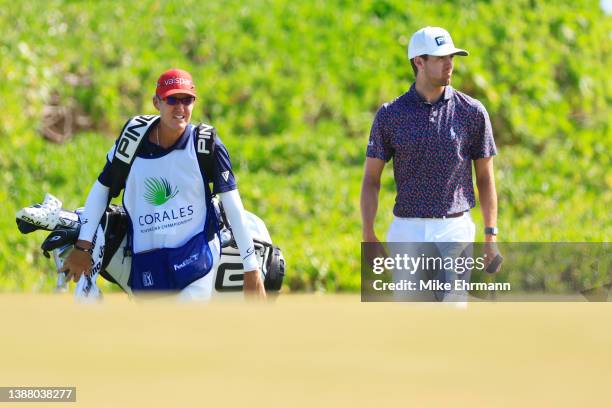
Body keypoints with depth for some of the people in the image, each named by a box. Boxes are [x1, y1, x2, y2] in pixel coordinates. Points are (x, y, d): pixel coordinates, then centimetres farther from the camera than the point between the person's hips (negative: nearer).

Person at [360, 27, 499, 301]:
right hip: (408, 231, 1)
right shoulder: (390, 115, 0)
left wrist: (491, 237, 0)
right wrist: (368, 235, -10)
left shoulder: (472, 112, 0)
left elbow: (485, 177, 5)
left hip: (455, 230, -1)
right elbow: (371, 179, 3)